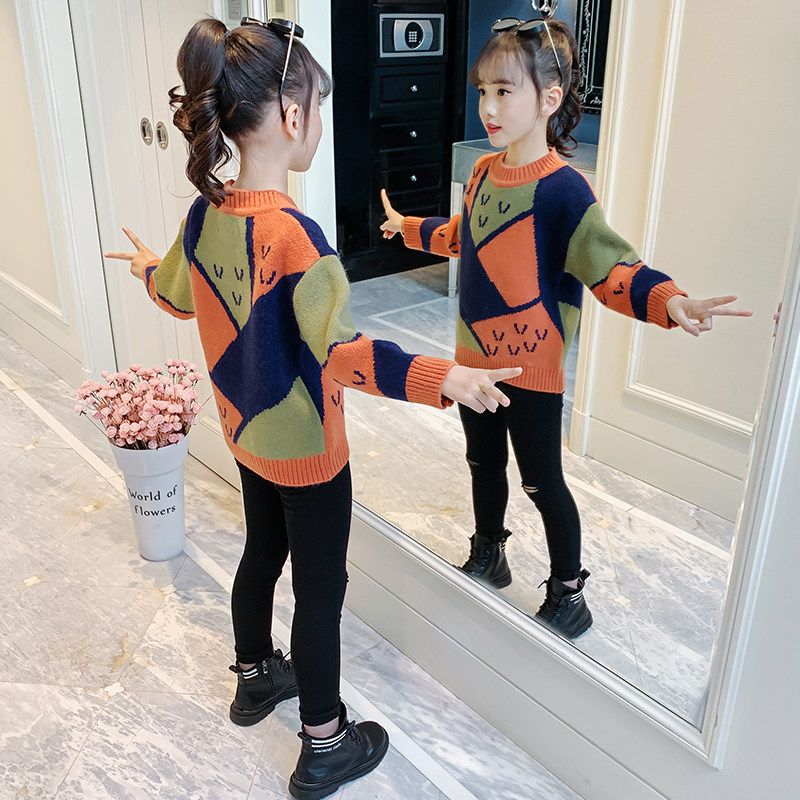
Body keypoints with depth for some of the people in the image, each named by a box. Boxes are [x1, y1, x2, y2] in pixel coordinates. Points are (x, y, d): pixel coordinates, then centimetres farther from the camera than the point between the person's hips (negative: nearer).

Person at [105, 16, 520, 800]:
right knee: (320, 589, 8)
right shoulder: (293, 234, -29)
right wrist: (442, 377, -48)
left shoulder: (204, 212, -4)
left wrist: (146, 267, 37)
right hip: (306, 451, -8)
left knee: (262, 553, 27)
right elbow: (341, 352, -37)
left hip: (246, 433, 8)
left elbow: (176, 295, 15)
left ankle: (255, 677, 51)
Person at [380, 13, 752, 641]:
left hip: (532, 367, -7)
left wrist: (668, 300, -47)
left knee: (543, 482, 7)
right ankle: (487, 558, 47)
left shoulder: (563, 189, -20)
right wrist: (407, 226, 38)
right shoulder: (485, 172, 3)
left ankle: (568, 595, 28)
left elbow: (611, 266, -27)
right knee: (484, 462, 23)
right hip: (474, 357, 7)